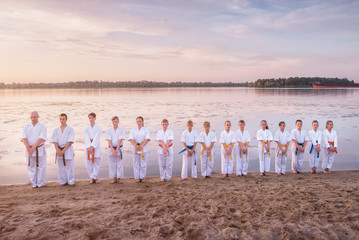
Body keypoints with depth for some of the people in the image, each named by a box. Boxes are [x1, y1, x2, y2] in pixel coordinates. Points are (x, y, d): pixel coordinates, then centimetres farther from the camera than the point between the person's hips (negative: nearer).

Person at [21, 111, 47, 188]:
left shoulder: (42, 126, -3)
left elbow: (42, 138, -14)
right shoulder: (26, 127, 7)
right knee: (31, 166, 6)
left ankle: (40, 183, 11)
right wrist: (28, 147, -21)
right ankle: (34, 184, 18)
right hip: (29, 149, 3)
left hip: (40, 149, -3)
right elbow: (24, 138, -5)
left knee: (41, 166, 0)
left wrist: (33, 147, -22)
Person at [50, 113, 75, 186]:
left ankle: (71, 182, 9)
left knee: (69, 166, -1)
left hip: (68, 149, -3)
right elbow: (55, 141, 2)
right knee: (60, 167, 6)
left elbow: (70, 141, -9)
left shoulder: (70, 129, -2)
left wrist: (63, 151, -15)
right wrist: (57, 150, -12)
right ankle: (63, 181, 18)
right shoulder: (56, 130, 8)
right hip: (59, 150, 3)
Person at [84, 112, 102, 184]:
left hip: (96, 146, -2)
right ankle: (92, 178, 13)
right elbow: (87, 138, -3)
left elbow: (97, 138, -8)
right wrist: (89, 147, -16)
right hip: (88, 147, 2)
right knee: (88, 163, 1)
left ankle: (95, 177, 12)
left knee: (97, 162, 0)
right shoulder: (86, 128, 7)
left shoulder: (98, 128, 1)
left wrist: (92, 147, -19)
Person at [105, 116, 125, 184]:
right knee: (112, 164, 3)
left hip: (119, 148, -2)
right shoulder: (109, 130, 1)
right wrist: (112, 150, -15)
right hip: (111, 148, 2)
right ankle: (114, 178, 12)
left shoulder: (121, 130, -3)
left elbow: (120, 140, -9)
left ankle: (119, 178, 8)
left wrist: (117, 150, -16)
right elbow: (109, 140, -5)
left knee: (119, 164, 0)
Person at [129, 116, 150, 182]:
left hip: (144, 148, -1)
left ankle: (142, 177, 14)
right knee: (136, 163, 4)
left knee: (143, 164, 1)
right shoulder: (133, 130, 5)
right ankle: (137, 177, 14)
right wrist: (136, 146, -22)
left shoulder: (146, 130, 2)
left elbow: (147, 139, -9)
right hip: (135, 148, 1)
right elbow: (131, 139, -5)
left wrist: (141, 146, -23)